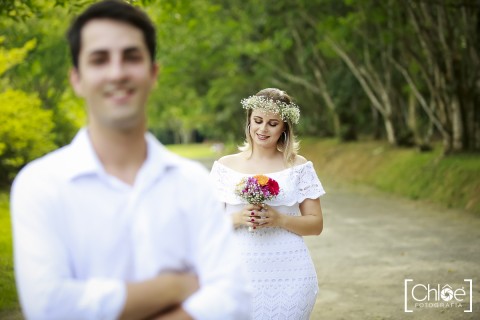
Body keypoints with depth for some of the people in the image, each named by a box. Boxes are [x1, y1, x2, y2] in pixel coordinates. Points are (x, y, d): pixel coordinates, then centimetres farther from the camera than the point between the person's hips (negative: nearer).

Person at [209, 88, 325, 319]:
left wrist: (279, 219, -12)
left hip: (290, 275, 0)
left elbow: (316, 224, 4)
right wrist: (237, 218, -14)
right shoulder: (225, 166, 5)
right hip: (240, 272, 1)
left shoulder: (299, 167, 3)